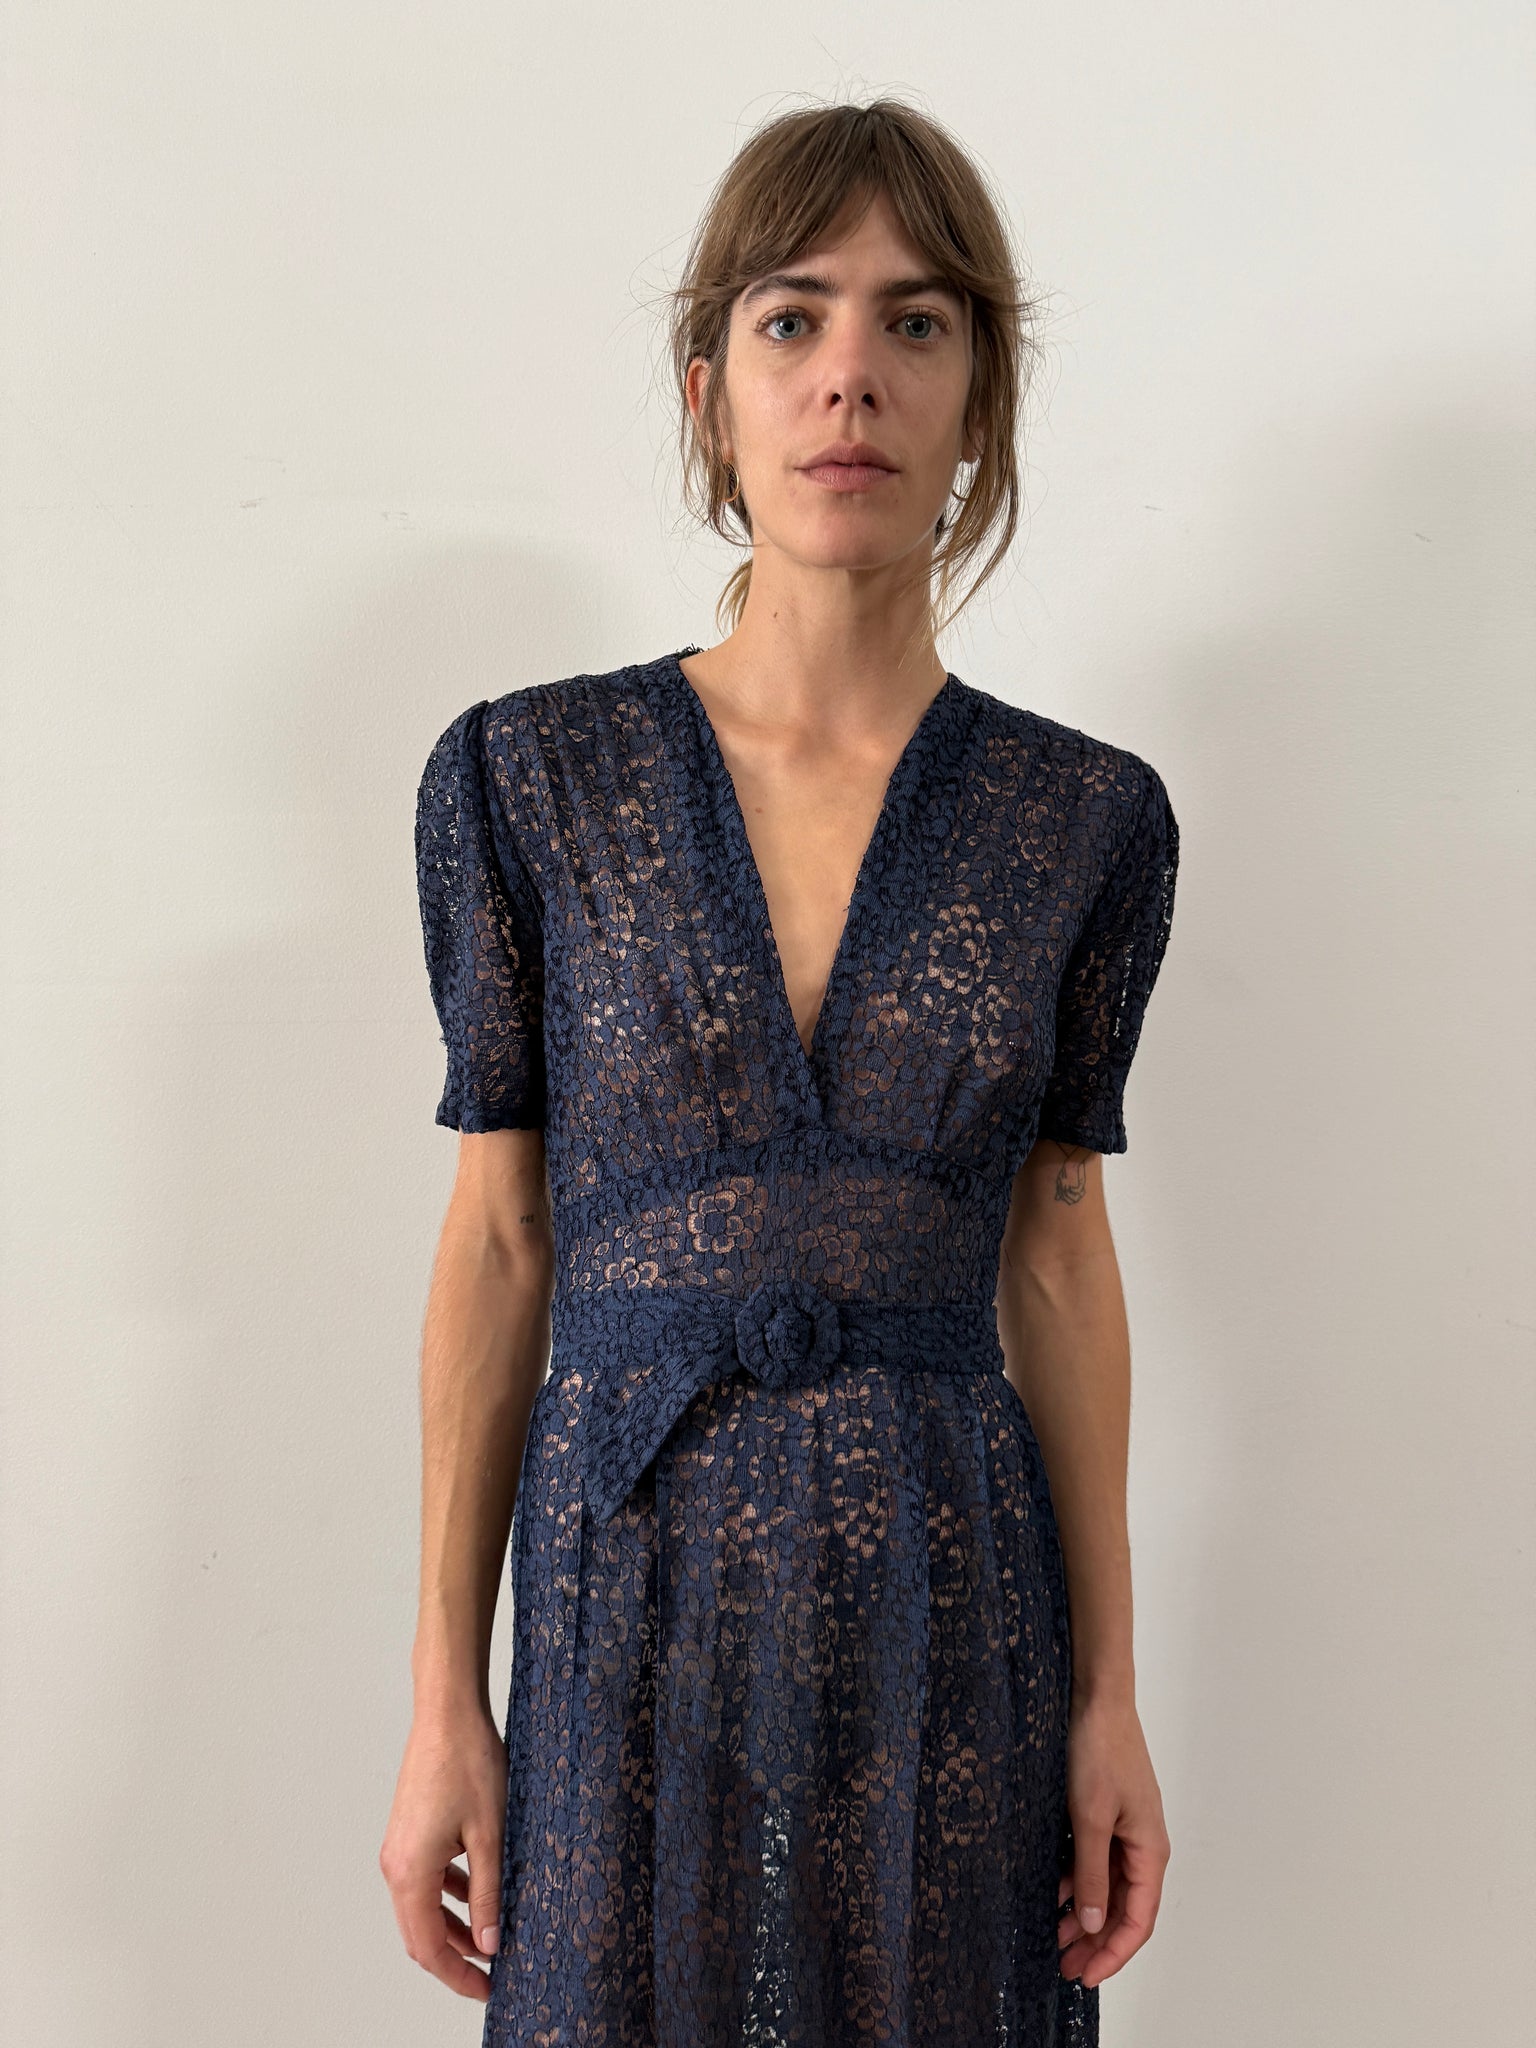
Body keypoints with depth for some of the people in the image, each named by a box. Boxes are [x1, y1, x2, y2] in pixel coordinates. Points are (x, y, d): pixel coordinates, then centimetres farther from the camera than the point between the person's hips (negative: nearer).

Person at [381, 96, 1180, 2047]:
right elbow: (496, 1242, -1)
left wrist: (1112, 1697, 3)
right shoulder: (525, 778, -4)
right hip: (632, 1604, -1)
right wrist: (444, 1701, -1)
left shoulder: (1087, 818, 0)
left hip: (953, 1612, 1)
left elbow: (1059, 1246, 5)